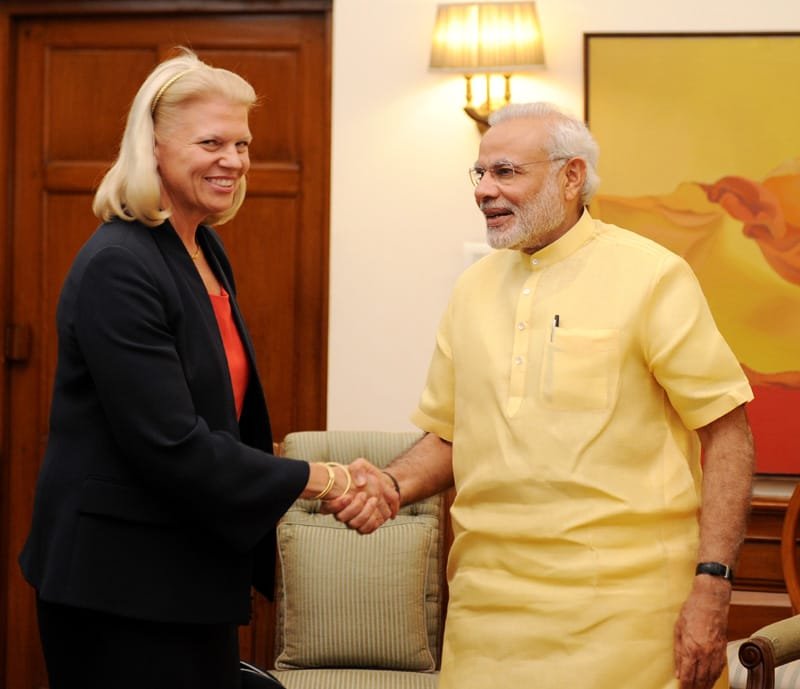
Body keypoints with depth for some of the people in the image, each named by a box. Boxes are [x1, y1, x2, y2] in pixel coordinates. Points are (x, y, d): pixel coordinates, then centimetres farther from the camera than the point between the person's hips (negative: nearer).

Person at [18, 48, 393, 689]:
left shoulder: (205, 250, 10)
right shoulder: (118, 266, -18)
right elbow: (170, 445, -22)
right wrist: (313, 480, -15)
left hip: (195, 575, 9)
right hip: (120, 589, -9)